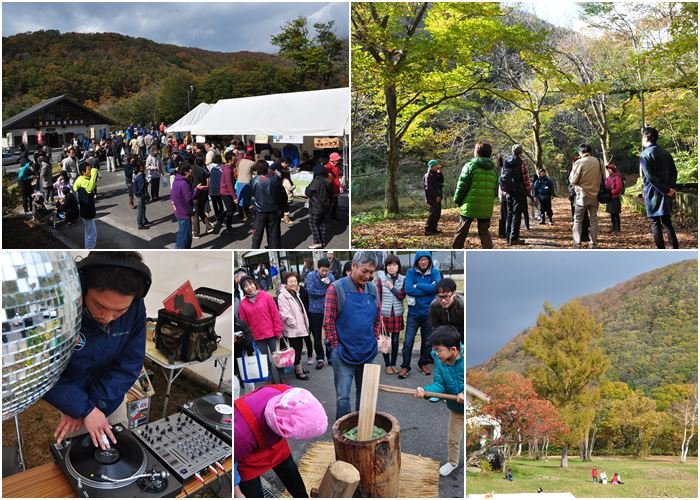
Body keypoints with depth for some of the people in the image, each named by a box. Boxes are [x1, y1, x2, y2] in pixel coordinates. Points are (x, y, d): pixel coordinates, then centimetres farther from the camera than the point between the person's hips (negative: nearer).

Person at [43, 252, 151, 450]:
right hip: (71, 397, -2)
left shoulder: (135, 308, -24)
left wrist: (94, 403, -24)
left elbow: (129, 364, -17)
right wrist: (84, 408, -30)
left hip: (112, 398, 3)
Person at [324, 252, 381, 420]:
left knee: (364, 393, 16)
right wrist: (336, 346, -9)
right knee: (343, 396, 1)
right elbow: (328, 321, -10)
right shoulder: (336, 288, -11)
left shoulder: (373, 289, 4)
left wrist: (374, 341, 9)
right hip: (344, 354, -5)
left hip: (368, 353, 5)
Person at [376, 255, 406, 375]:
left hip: (397, 313, 2)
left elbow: (402, 296, -6)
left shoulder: (402, 279, 1)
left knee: (395, 340, 9)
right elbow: (377, 296, -4)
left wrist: (391, 287, -16)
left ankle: (393, 364, 22)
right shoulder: (381, 278, -5)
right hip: (384, 313, -2)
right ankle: (387, 365, 16)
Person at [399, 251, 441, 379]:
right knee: (408, 341, -1)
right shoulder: (411, 272, -6)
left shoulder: (435, 272, -3)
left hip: (429, 313, 2)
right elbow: (408, 289, -21)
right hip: (413, 313, -2)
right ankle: (405, 366, 14)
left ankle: (423, 363, 34)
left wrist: (418, 285, -19)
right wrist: (428, 289, -19)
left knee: (427, 341, 16)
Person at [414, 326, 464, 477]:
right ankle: (452, 462, 47)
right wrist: (425, 390, -36)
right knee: (453, 438, 21)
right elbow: (439, 384, -17)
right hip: (456, 408, 4)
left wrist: (465, 394, -36)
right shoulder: (439, 361, -14)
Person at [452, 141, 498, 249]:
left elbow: (462, 186, -8)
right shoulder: (494, 169, 10)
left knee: (461, 231, 9)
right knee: (484, 232, 13)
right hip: (486, 208, 4)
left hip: (469, 206, -4)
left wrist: (457, 201, 4)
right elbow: (495, 190, 12)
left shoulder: (470, 165, -6)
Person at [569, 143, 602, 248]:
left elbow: (573, 180, -11)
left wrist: (573, 169, 2)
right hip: (595, 195, 4)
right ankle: (594, 244, 13)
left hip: (582, 195, -4)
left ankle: (577, 244, -1)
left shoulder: (579, 162, -13)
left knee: (578, 220, 4)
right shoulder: (599, 162, 2)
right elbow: (602, 179, 11)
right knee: (593, 219, 11)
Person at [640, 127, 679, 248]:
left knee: (655, 224, 0)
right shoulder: (665, 153, 11)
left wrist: (666, 190, -14)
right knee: (667, 222, 12)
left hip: (653, 194, -6)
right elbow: (674, 172, 10)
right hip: (666, 194, 6)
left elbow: (650, 177, -18)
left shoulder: (645, 155, -11)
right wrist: (671, 189, 4)